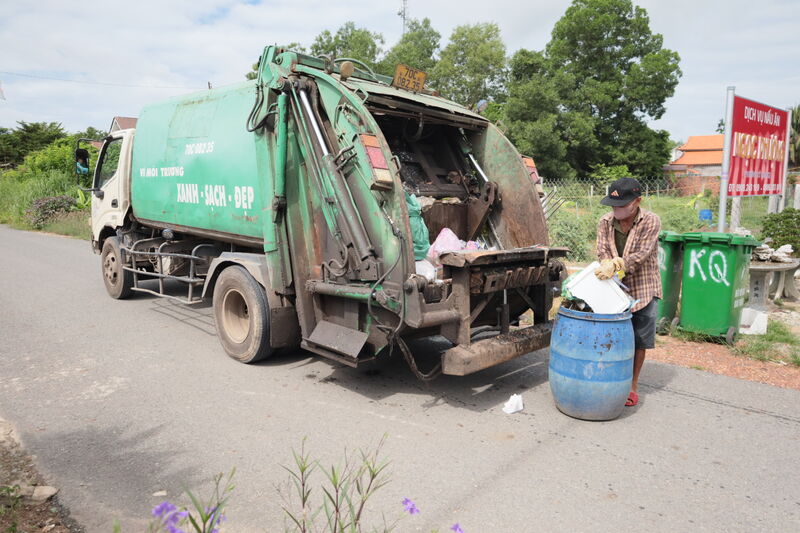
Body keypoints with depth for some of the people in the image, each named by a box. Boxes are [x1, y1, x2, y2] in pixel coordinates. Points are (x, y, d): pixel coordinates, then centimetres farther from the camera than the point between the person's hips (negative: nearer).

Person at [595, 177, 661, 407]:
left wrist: (615, 265, -32)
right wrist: (610, 267, -29)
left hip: (642, 289, -3)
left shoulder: (651, 221, -12)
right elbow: (602, 251, -8)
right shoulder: (605, 222, -1)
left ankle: (632, 385, 22)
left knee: (638, 341, 7)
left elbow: (640, 255, -19)